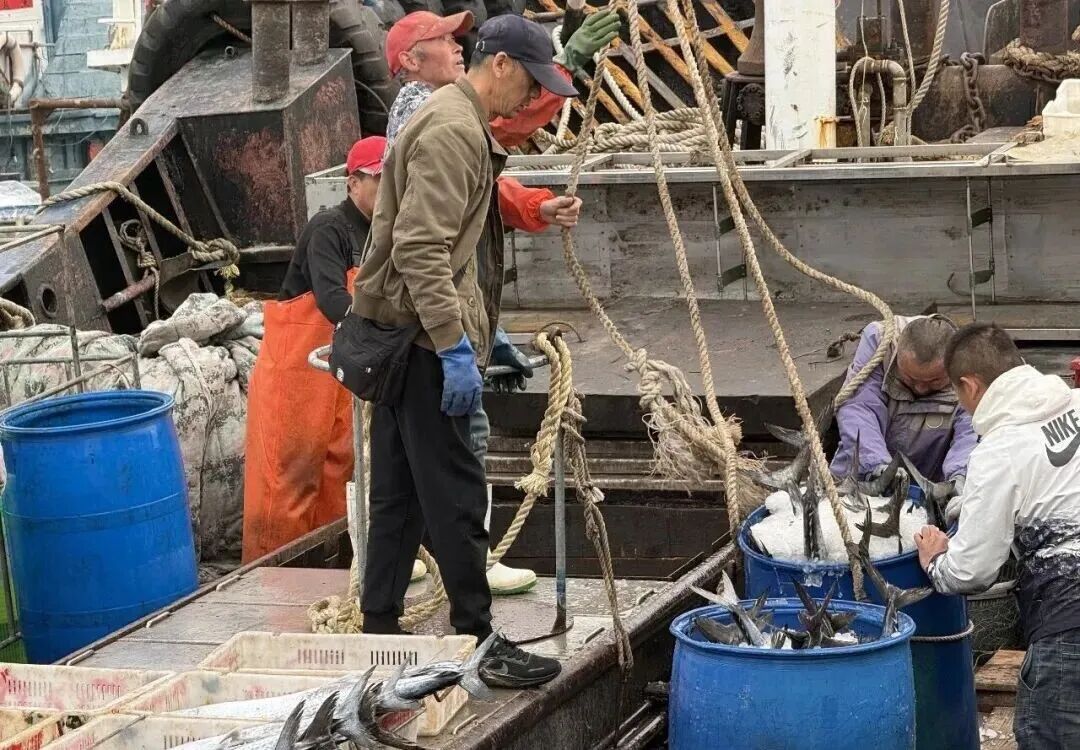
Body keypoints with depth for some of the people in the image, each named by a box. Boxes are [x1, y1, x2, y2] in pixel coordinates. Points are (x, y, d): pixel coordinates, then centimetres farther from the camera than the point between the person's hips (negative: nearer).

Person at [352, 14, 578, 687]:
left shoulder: (461, 126, 19)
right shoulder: (454, 130, -15)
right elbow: (420, 248, -24)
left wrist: (483, 335, 24)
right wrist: (456, 347, -25)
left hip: (406, 336, 11)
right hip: (423, 338, -11)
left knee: (400, 493, 14)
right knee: (456, 492, -5)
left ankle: (378, 628, 20)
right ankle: (478, 640, 0)